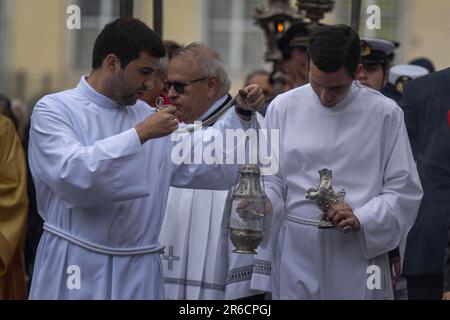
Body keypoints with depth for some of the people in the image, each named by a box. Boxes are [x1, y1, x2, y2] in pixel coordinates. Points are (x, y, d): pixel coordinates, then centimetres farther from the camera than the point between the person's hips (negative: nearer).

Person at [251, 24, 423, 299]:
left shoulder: (384, 114, -1)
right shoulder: (284, 107, 3)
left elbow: (404, 191, 0)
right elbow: (271, 180, 7)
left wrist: (361, 220, -16)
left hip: (359, 251, -1)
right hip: (296, 251, 1)